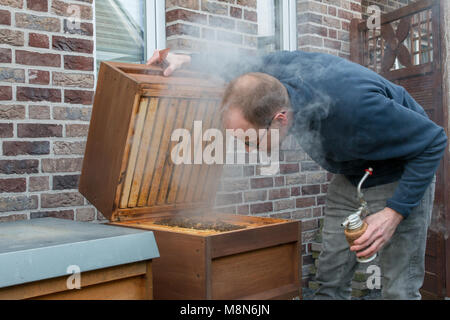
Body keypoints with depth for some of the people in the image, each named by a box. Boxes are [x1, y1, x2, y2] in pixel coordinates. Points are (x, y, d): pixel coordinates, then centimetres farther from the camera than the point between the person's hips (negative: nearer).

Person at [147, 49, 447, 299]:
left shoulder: (354, 108, -42)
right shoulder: (276, 67, -24)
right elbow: (240, 65, 4)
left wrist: (394, 213, -29)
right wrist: (188, 60, -6)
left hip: (402, 177, -6)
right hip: (351, 176, 6)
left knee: (399, 289, -4)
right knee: (331, 280, 4)